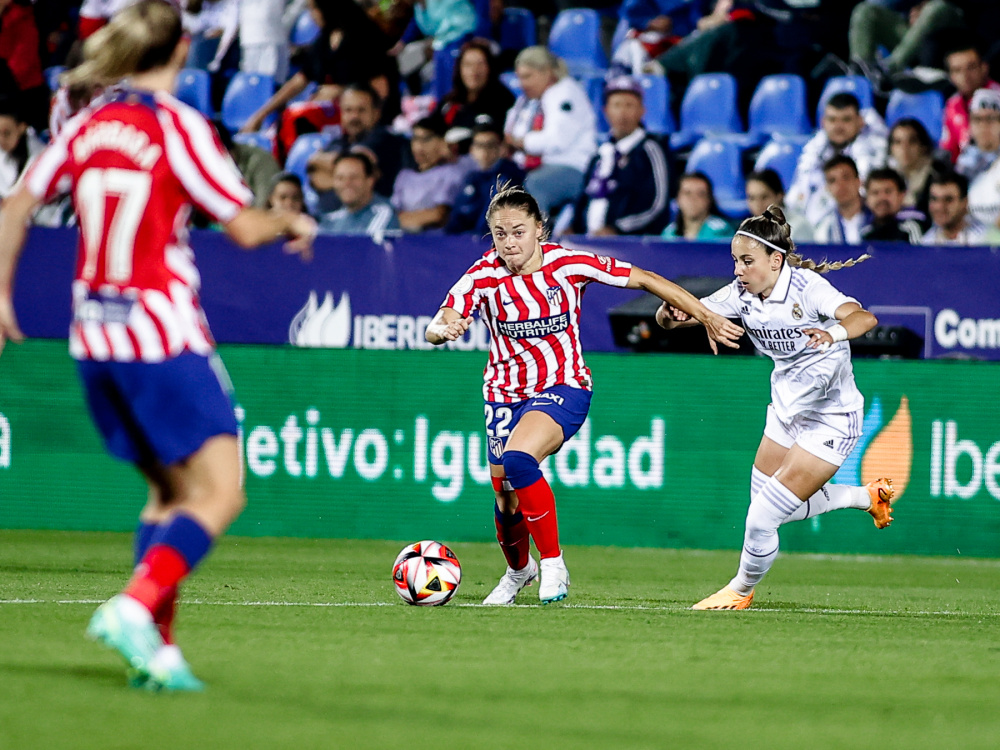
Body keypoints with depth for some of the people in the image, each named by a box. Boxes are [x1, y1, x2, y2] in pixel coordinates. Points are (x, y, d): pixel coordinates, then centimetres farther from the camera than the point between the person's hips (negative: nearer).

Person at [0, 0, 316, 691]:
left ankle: (157, 646, 9)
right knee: (220, 490, -7)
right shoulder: (179, 128, -11)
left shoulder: (87, 126, 8)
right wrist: (294, 224, 9)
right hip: (161, 335, -7)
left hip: (93, 335, 7)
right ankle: (136, 607, -24)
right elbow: (245, 227, -11)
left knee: (171, 490, 17)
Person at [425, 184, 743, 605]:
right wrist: (444, 329, -47)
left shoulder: (567, 263, -15)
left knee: (517, 460, -31)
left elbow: (644, 280, -7)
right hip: (505, 393, 3)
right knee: (507, 500, 7)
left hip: (563, 387, -3)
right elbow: (435, 328, -21)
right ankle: (518, 570, 42)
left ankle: (553, 564, -17)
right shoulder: (481, 277, -12)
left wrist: (707, 318, -4)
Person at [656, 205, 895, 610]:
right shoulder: (742, 293, -7)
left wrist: (834, 333, -64)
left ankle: (742, 589, 21)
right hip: (787, 408, 8)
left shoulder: (807, 287, -27)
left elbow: (864, 318, -42)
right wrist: (671, 314, -30)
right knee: (778, 509, 20)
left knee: (762, 519, -9)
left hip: (831, 421, -8)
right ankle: (869, 496, 39)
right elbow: (676, 315, -6)